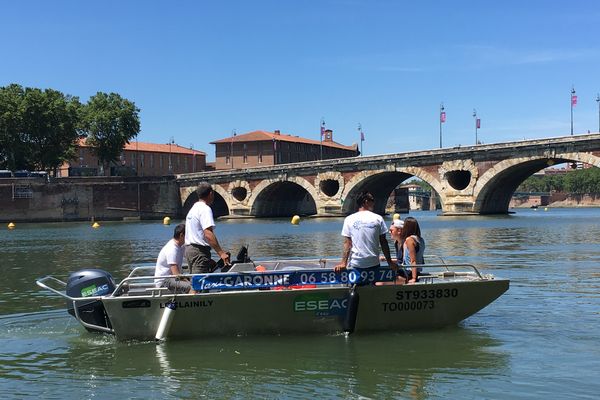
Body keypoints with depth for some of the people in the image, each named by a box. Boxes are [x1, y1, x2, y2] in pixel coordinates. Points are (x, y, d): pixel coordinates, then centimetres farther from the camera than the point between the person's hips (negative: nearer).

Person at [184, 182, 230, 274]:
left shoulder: (193, 208, 20)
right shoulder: (205, 209, -12)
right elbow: (208, 234, -24)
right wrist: (221, 253, -26)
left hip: (189, 248, 10)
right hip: (200, 250, -10)